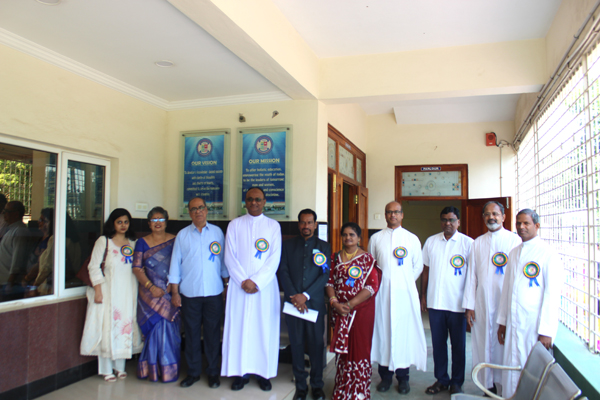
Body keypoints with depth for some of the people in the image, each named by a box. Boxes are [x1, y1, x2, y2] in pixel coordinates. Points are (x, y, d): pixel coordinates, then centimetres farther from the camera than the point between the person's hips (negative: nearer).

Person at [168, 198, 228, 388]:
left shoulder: (217, 232, 5)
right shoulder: (182, 235, 4)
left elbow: (223, 260, 7)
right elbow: (175, 264, 4)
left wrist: (226, 283, 4)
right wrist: (174, 292, 2)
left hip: (213, 292, 0)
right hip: (189, 293, 0)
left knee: (212, 332, 7)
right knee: (192, 333, 9)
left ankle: (213, 372, 21)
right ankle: (193, 372, 24)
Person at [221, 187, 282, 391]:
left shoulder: (273, 225, 5)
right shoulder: (234, 225, 6)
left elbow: (274, 258, -2)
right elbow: (230, 257, 1)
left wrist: (257, 282, -11)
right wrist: (243, 281, -10)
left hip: (265, 286, 0)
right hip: (239, 285, 1)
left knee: (264, 328, 3)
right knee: (238, 327, 2)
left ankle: (264, 372, 15)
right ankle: (241, 372, 15)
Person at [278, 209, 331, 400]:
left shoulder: (324, 246, 7)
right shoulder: (288, 245, 10)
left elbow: (326, 275, -2)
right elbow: (283, 272, 2)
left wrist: (306, 295, -11)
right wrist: (294, 296, -10)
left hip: (315, 303, -1)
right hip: (293, 302, 1)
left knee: (316, 345, 4)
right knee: (297, 344, 7)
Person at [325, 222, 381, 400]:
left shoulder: (367, 259, -3)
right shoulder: (335, 258, 8)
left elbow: (372, 286, -10)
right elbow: (329, 282, 5)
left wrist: (350, 304, -16)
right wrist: (335, 302, -11)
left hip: (361, 310, -3)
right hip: (339, 311, 3)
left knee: (359, 350, 2)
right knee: (342, 350, 9)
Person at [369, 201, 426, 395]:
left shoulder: (412, 239, 5)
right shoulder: (375, 238, 6)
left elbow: (418, 266, 10)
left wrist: (406, 282, 5)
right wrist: (377, 281, 4)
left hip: (405, 293, 0)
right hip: (382, 292, 1)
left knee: (404, 332, 3)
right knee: (383, 330, 4)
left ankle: (403, 377, 17)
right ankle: (385, 375, 18)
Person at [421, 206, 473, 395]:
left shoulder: (468, 243, -4)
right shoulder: (431, 241, 5)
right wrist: (423, 296, 7)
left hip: (458, 303, -2)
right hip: (435, 302, 3)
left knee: (458, 345, 9)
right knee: (438, 343, 12)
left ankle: (457, 382, 25)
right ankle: (441, 379, 27)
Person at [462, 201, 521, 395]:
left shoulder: (515, 240, 0)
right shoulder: (478, 243, 9)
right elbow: (471, 275, 8)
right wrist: (469, 305, 3)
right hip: (483, 303, 3)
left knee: (506, 344, 1)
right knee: (485, 344, 7)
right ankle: (489, 385, 19)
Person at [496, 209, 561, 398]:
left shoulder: (548, 253, -7)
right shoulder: (514, 253, 12)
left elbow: (553, 294, -10)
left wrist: (546, 331, -13)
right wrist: (502, 321, 13)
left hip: (535, 325, -5)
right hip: (513, 324, 5)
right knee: (512, 371, 9)